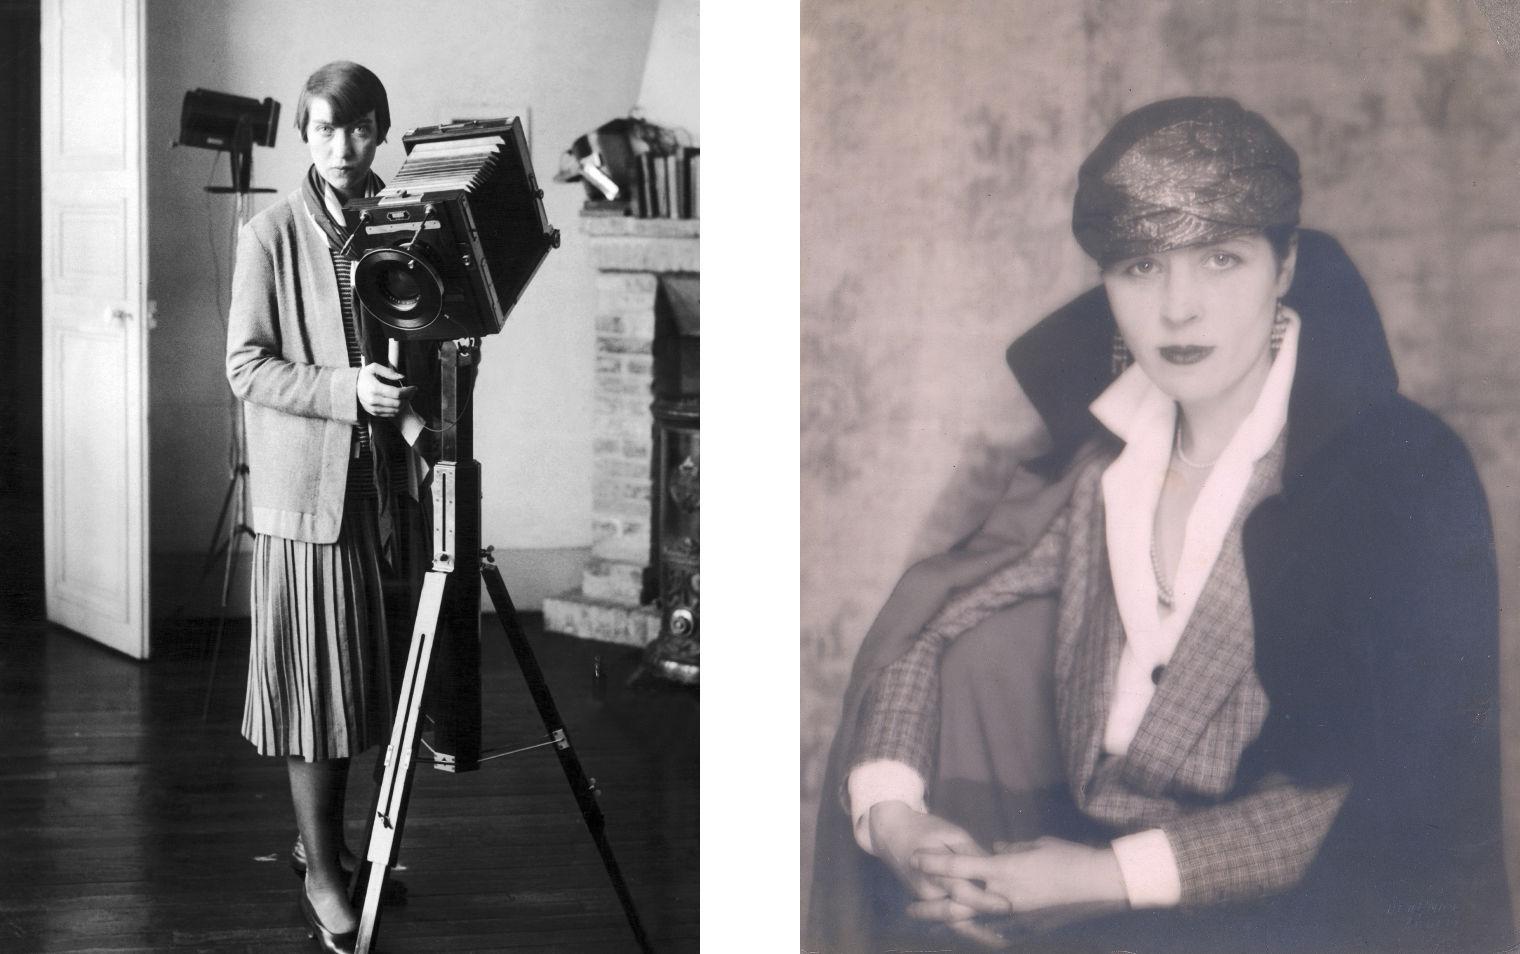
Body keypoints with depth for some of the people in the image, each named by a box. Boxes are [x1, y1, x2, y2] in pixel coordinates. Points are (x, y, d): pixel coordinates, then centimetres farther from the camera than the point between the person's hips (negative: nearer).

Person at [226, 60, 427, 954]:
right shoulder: (271, 235, -5)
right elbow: (247, 367, -8)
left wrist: (419, 388, -3)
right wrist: (348, 389, -20)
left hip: (385, 478, 5)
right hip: (307, 486, -4)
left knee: (363, 678, 11)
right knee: (317, 682, -3)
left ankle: (329, 839, 26)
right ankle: (322, 871, 5)